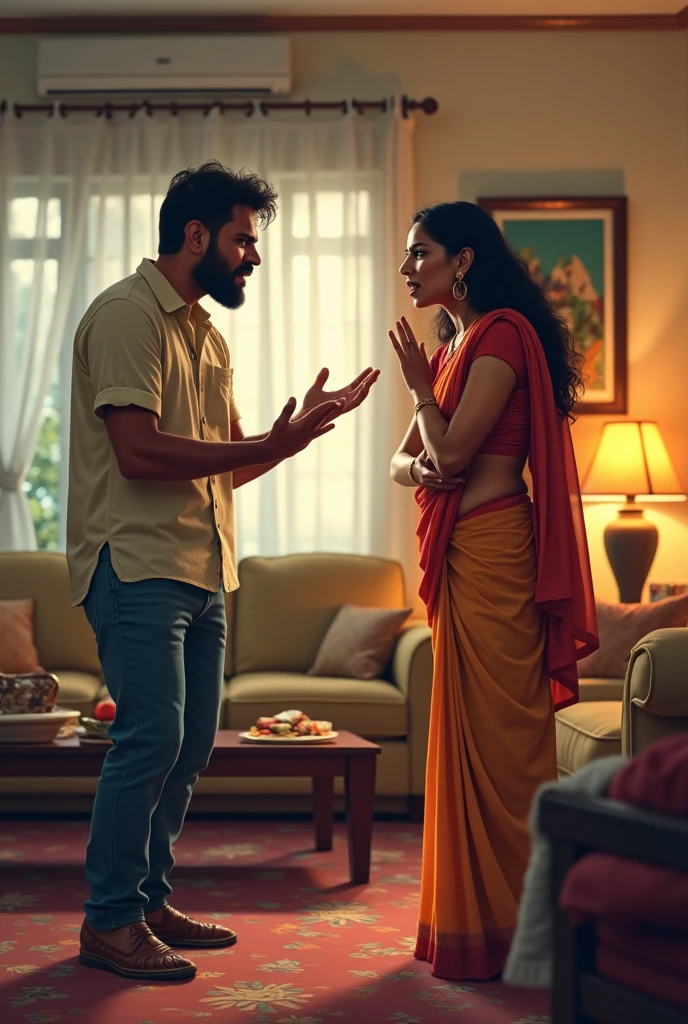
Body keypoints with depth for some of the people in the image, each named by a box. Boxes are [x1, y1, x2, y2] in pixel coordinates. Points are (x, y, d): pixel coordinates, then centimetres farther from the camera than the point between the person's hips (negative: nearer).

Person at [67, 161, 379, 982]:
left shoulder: (204, 333, 20)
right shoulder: (126, 314, -8)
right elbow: (140, 453, -18)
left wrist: (302, 428, 6)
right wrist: (270, 445, -16)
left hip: (200, 569, 9)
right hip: (136, 563, -9)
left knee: (191, 744, 10)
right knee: (151, 739, -11)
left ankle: (149, 900, 21)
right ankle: (109, 921, 0)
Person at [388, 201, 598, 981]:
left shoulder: (502, 333, -10)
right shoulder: (456, 344, 19)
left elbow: (454, 453, -17)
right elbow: (406, 461, 17)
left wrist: (420, 387, -1)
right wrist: (418, 467, -6)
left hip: (492, 553, -10)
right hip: (458, 555, 10)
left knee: (498, 737, -4)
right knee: (466, 734, 12)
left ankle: (509, 934, 4)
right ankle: (468, 916, 22)